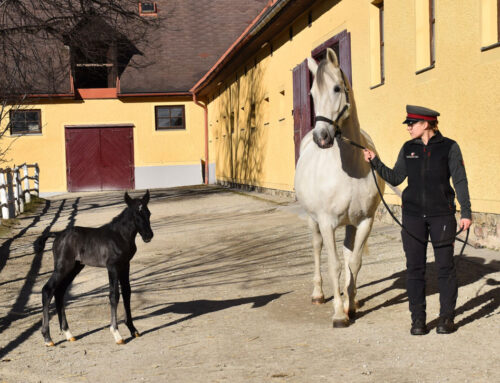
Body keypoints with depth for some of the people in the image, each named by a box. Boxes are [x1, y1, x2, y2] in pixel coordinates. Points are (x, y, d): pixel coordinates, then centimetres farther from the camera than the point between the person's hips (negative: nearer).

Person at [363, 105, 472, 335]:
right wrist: (375, 162, -1)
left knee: (445, 266, 4)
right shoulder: (408, 149, 6)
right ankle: (417, 318, 15)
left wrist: (466, 212, -7)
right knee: (415, 268, 5)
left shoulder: (449, 147, -4)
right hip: (412, 215, 3)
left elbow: (460, 181, -3)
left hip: (442, 215, -3)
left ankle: (447, 317, 18)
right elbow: (395, 178, 10)